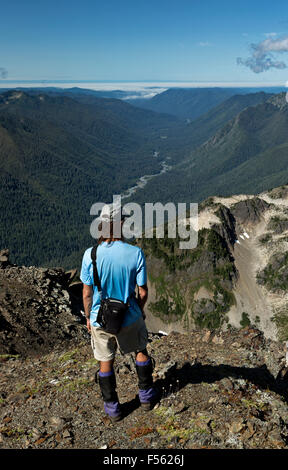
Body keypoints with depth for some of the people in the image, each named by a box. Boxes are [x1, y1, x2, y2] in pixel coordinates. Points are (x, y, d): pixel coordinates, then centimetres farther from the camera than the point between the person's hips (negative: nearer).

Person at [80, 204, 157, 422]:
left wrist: (88, 317, 8)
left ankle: (112, 408, 35)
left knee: (106, 362, 20)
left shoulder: (91, 255, -18)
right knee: (141, 351, 27)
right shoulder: (135, 253, -19)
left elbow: (87, 293, -9)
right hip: (129, 318, 0)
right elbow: (143, 292, -10)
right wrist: (140, 311, 10)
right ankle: (146, 396, 42)